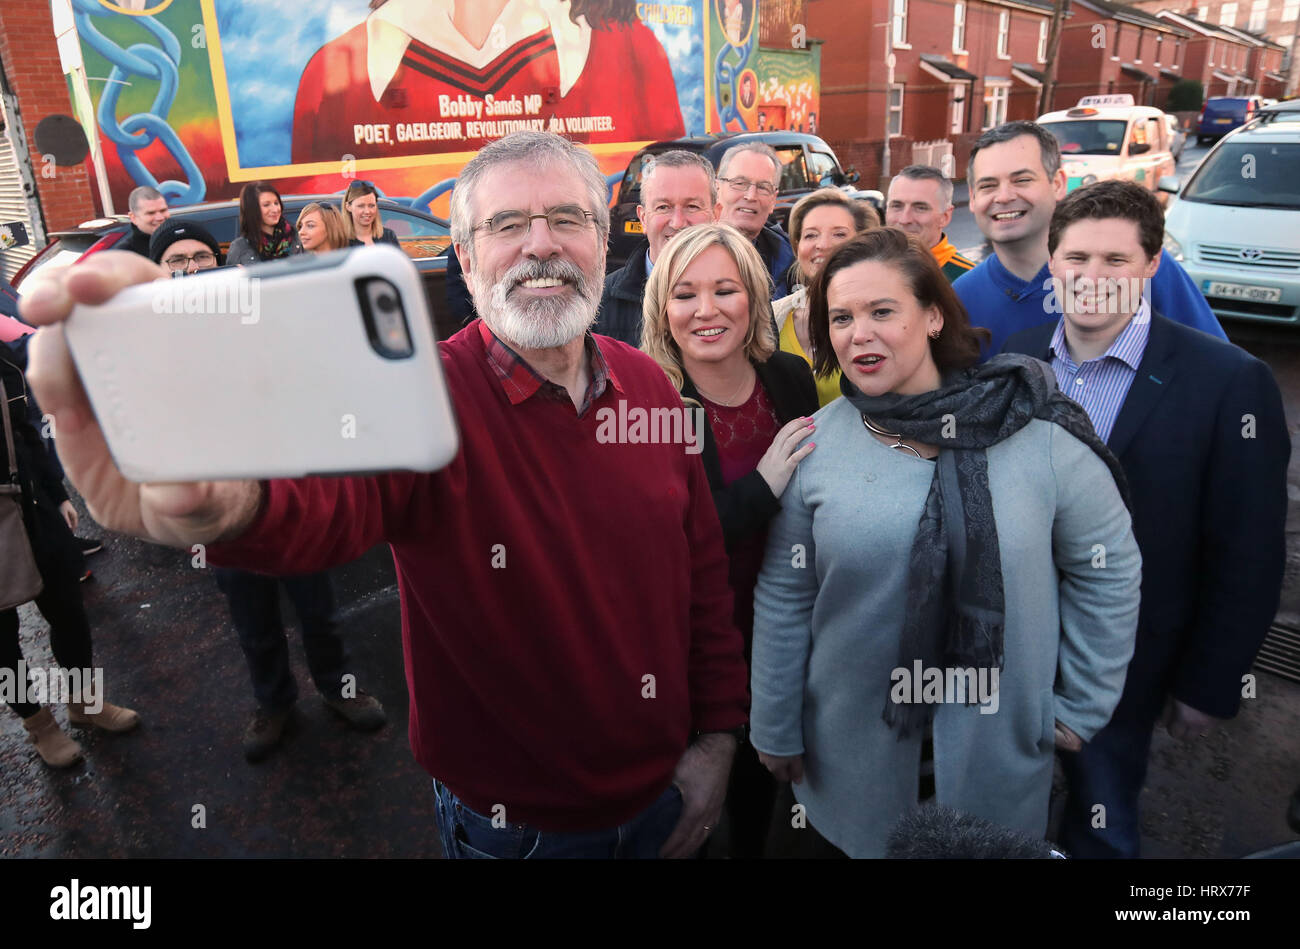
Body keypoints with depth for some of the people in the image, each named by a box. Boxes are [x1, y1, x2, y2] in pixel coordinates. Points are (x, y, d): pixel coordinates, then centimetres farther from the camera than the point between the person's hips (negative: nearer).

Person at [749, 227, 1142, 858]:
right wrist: (776, 729, 3)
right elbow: (783, 596, -2)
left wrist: (1082, 705, 2)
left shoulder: (1040, 432, -11)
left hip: (998, 759, 0)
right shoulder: (818, 441, -8)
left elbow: (1108, 568, 0)